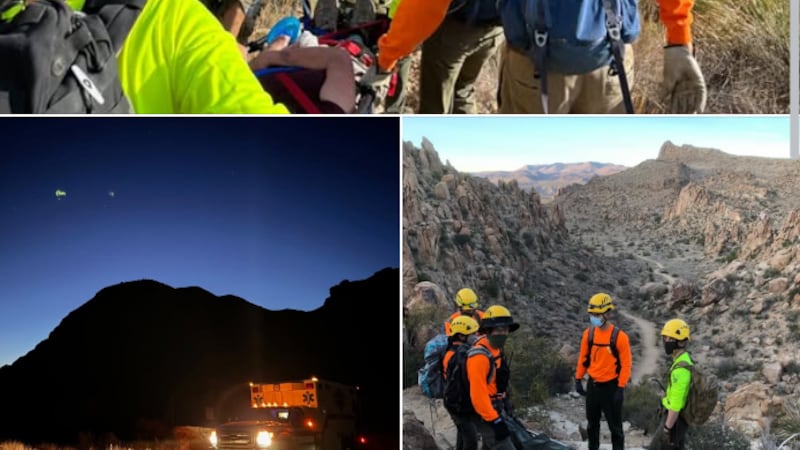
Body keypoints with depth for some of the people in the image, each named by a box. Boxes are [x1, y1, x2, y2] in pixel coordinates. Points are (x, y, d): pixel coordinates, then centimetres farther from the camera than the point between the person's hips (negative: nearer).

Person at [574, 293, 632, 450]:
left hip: (611, 386, -5)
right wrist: (578, 379, 8)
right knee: (592, 423, 16)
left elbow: (626, 364, -12)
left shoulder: (619, 336, -15)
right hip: (592, 385, 5)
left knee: (615, 425, 2)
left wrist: (621, 387, -14)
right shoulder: (588, 333, 0)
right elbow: (583, 358, 10)